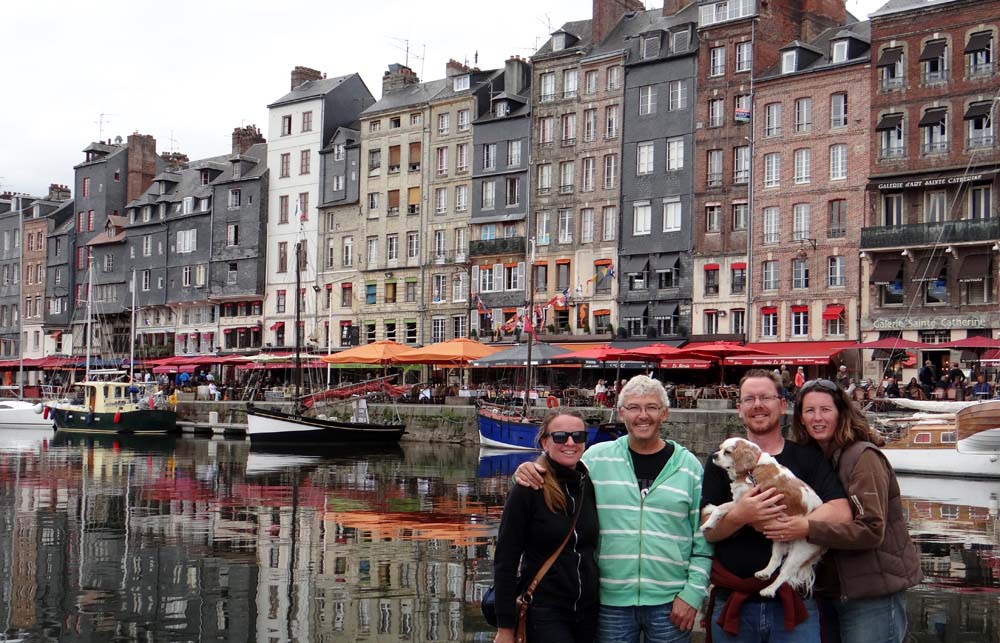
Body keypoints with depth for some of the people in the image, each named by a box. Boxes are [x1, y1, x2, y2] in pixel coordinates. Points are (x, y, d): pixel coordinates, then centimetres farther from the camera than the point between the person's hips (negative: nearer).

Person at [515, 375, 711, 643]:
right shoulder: (597, 458, 2)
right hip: (611, 601, 0)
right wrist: (528, 473, -9)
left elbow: (704, 538, 3)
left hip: (670, 603, 0)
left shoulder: (688, 465, 2)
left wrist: (693, 592, -3)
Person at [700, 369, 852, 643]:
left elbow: (841, 513, -9)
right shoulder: (722, 461, 7)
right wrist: (739, 516, -22)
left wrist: (775, 523, -17)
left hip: (793, 603, -1)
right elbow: (709, 531, -1)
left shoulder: (808, 458, 5)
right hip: (733, 605, 1)